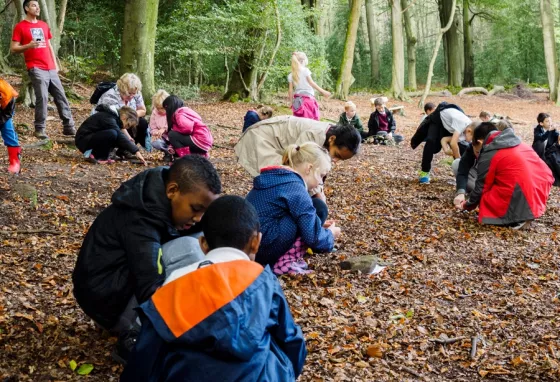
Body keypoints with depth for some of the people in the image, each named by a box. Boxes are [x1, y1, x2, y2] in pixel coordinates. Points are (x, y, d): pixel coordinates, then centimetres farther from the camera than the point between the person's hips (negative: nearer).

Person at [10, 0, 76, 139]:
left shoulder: (44, 25, 18)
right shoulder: (20, 26, 0)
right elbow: (13, 49, -3)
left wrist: (55, 64, 16)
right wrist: (29, 45, -19)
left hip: (51, 69, 6)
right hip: (36, 69, -6)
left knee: (61, 96, 4)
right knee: (42, 97, -14)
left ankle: (69, 127, 9)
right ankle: (39, 129, -5)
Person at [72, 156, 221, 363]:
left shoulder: (158, 202, -2)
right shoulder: (139, 221, -28)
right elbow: (153, 294, -34)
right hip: (110, 303, -9)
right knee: (186, 249, -27)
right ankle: (136, 340, -17)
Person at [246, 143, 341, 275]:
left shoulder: (274, 178, 16)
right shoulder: (294, 187, -12)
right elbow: (313, 237, -12)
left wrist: (318, 225, 25)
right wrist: (330, 235, 9)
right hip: (262, 249, -10)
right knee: (318, 208, -2)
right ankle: (286, 262, -2)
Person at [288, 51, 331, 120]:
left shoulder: (291, 75, 6)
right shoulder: (305, 70, -4)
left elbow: (290, 90, 5)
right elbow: (311, 83, -7)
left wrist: (291, 102, 13)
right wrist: (323, 91, -3)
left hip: (297, 100, 4)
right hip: (308, 98, -4)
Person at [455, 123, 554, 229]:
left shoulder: (488, 155, -3)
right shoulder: (517, 143, 19)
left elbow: (481, 187, 3)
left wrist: (467, 205, 22)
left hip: (522, 201, -8)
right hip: (541, 191, 8)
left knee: (485, 200, 13)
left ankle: (516, 217, -7)